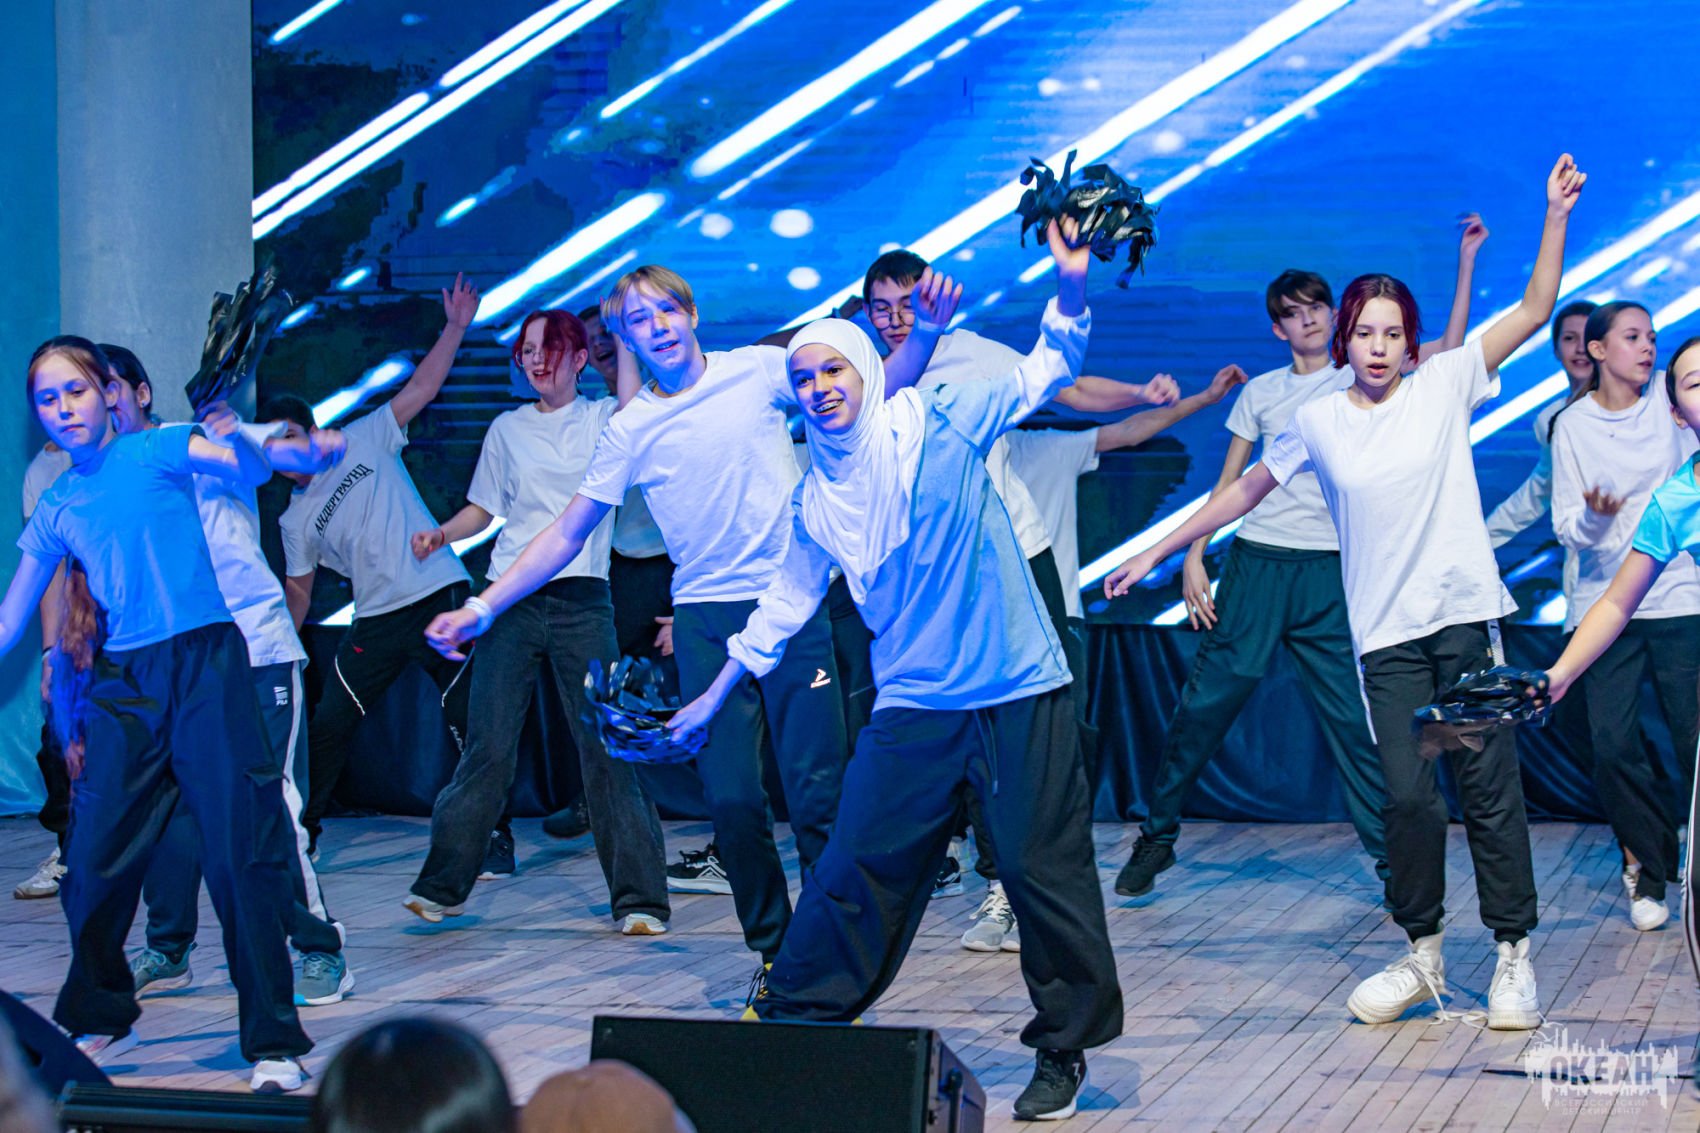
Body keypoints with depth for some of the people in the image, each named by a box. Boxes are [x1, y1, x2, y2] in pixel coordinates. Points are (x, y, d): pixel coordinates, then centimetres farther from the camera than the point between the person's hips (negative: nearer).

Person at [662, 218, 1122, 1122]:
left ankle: (1065, 1049, 12)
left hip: (1018, 691, -4)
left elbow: (1043, 374, -7)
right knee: (857, 866, 5)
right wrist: (717, 692, 24)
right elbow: (789, 598, 20)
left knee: (1042, 867, -1)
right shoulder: (815, 495, 9)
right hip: (913, 705, 4)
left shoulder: (938, 423, -4)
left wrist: (1071, 288, -24)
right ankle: (794, 1013, 20)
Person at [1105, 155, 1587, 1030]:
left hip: (1467, 617, -1)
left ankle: (1513, 955, 7)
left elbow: (1534, 309, 3)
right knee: (1407, 796, -4)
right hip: (1386, 634, 1)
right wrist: (1158, 553, 19)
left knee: (1489, 787, -1)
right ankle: (1422, 956, 12)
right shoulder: (1317, 422, 6)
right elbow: (1246, 489, 17)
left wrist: (1556, 214, -6)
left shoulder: (1444, 386, 3)